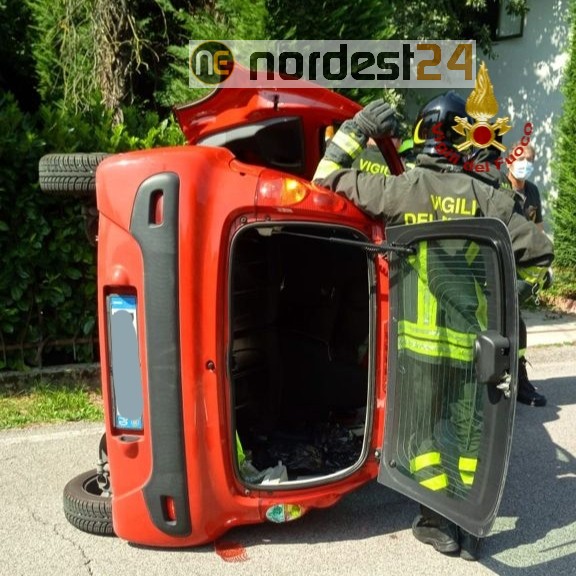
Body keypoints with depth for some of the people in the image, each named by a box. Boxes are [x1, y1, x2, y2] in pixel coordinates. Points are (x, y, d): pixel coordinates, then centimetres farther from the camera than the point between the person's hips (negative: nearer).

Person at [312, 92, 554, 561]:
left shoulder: (401, 189, -4)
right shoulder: (487, 198, 0)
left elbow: (326, 178, 2)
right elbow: (539, 253, 6)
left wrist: (359, 128, 7)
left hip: (421, 336, -1)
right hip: (473, 339, 2)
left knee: (423, 428, 14)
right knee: (472, 432, 15)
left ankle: (440, 522, 17)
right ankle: (470, 527, 22)